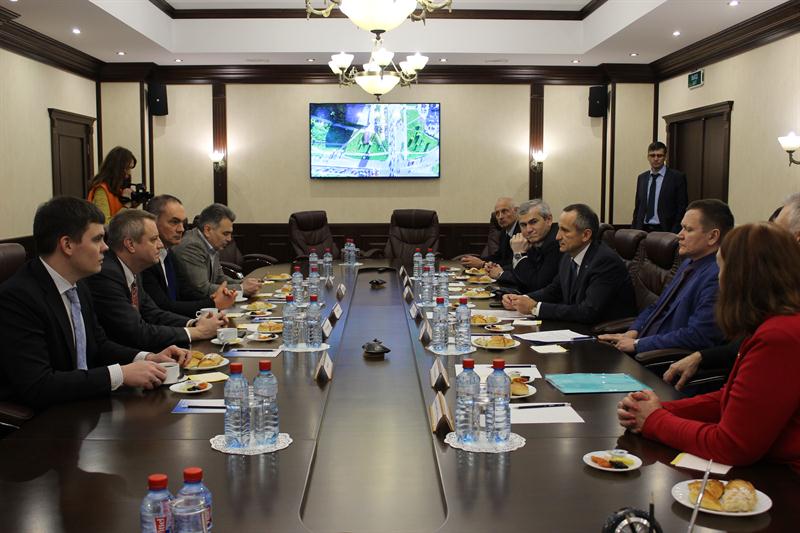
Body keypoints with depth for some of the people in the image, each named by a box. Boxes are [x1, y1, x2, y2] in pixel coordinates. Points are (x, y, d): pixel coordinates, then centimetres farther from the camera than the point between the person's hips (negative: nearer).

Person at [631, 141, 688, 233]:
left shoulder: (677, 177, -2)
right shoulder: (641, 178, 12)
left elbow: (682, 208, -5)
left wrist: (674, 234, -12)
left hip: (665, 230, -4)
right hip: (643, 230, 4)